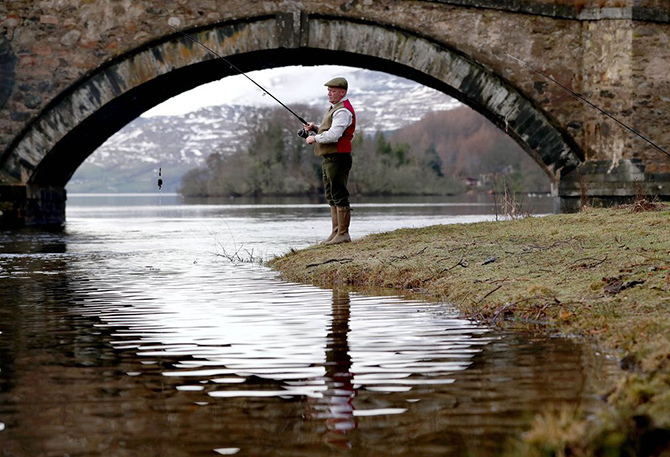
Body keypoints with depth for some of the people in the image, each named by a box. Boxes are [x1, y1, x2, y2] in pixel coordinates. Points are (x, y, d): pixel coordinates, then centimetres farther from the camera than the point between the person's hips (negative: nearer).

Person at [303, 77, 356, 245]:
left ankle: (343, 234, -9)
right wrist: (316, 128, 12)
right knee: (332, 197, 14)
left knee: (339, 196, -10)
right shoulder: (335, 108, 20)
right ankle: (336, 232, 19)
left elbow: (333, 135, -25)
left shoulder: (343, 111, -14)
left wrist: (314, 138, -12)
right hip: (329, 158, 11)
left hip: (338, 158, -11)